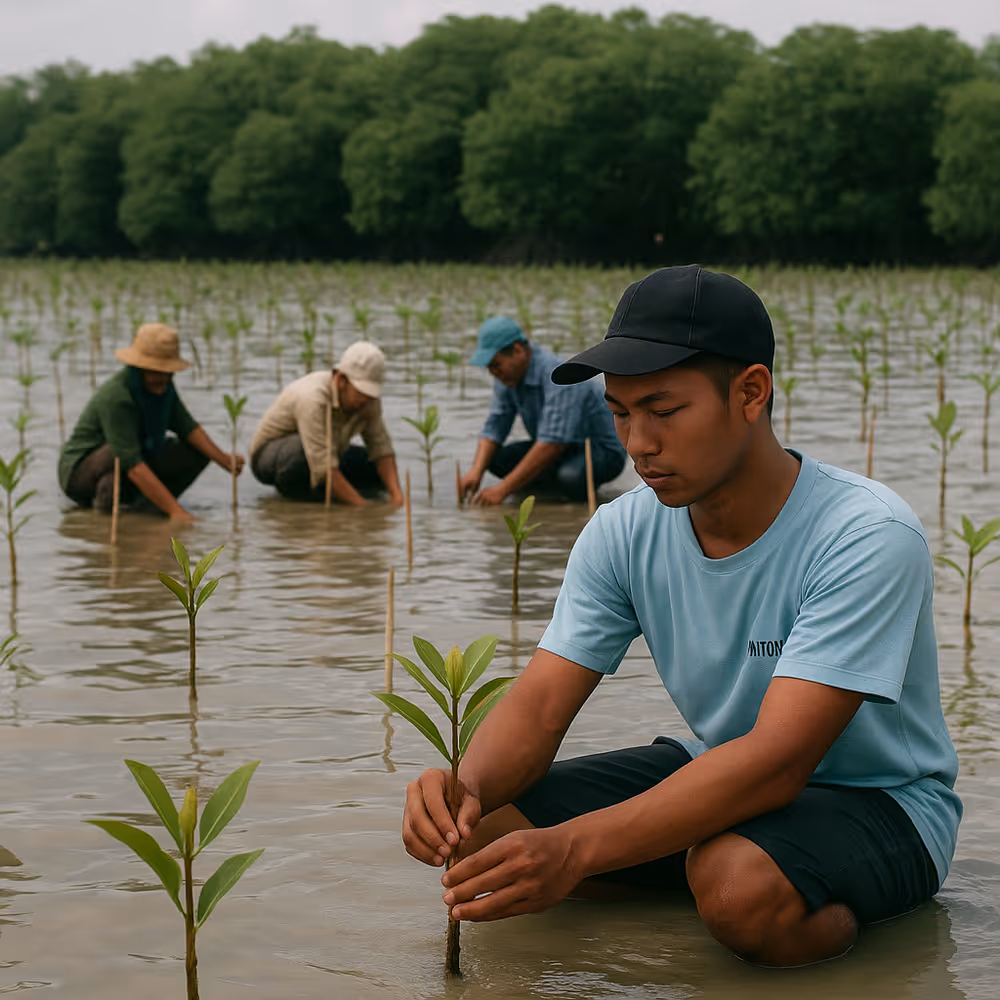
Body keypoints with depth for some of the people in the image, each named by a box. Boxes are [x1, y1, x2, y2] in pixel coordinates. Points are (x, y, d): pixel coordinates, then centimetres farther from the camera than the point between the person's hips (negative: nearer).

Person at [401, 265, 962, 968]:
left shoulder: (868, 536, -27)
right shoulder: (626, 533, -7)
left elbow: (777, 760, -35)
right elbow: (538, 706, -9)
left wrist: (575, 849, -45)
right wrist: (468, 787, -35)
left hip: (881, 800, -6)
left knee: (739, 881, -38)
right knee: (486, 825, -11)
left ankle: (832, 916, -6)